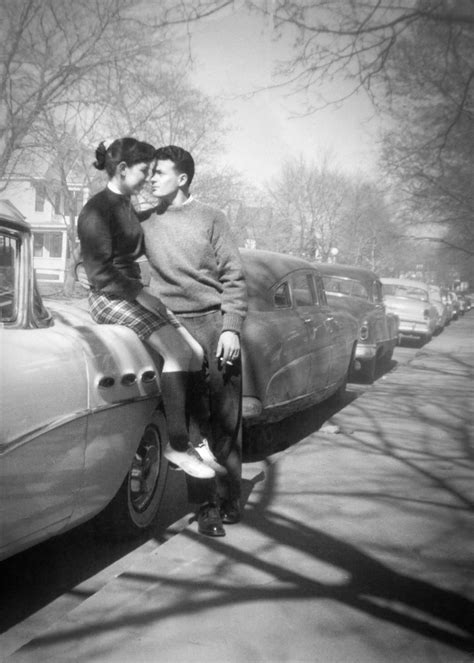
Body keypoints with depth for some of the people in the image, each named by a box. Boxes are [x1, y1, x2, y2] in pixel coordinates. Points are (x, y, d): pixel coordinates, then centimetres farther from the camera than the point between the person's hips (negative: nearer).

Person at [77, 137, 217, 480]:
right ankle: (177, 445, -18)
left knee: (196, 352, -6)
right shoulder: (97, 210, -12)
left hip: (134, 293, 9)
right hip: (109, 298, -9)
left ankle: (189, 436, -2)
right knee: (177, 351, -24)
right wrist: (140, 294, -19)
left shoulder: (128, 207, 15)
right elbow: (100, 273, -17)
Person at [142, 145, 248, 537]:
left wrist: (231, 328, -9)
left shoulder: (209, 218, 3)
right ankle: (207, 504, 10)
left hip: (216, 324, -1)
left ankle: (228, 497, 15)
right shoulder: (145, 222, 9)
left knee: (226, 416, 2)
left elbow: (234, 277, 0)